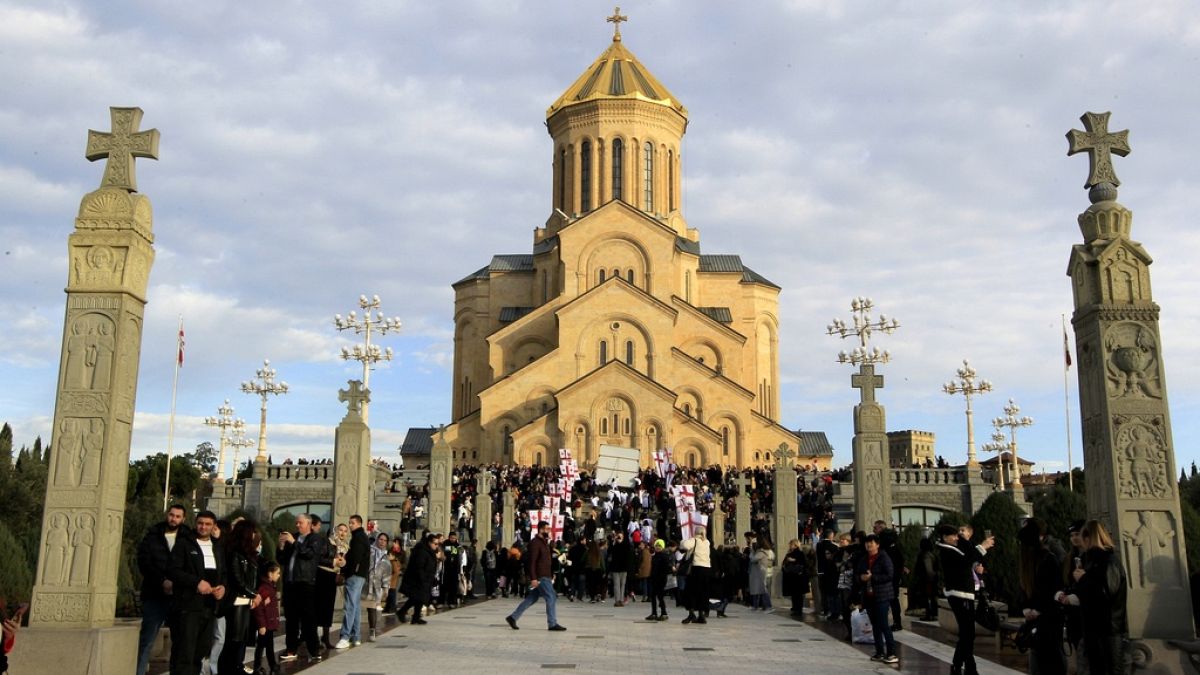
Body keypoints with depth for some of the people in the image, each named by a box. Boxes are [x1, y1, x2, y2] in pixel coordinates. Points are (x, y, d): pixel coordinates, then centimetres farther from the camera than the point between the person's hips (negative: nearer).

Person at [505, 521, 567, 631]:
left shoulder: (544, 542, 17)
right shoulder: (535, 542, -13)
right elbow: (532, 561, -18)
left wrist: (550, 577, 21)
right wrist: (533, 578, -23)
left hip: (545, 576, 10)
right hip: (540, 577, -10)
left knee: (531, 599, 12)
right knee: (551, 598, -8)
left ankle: (513, 617, 17)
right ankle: (552, 624, -2)